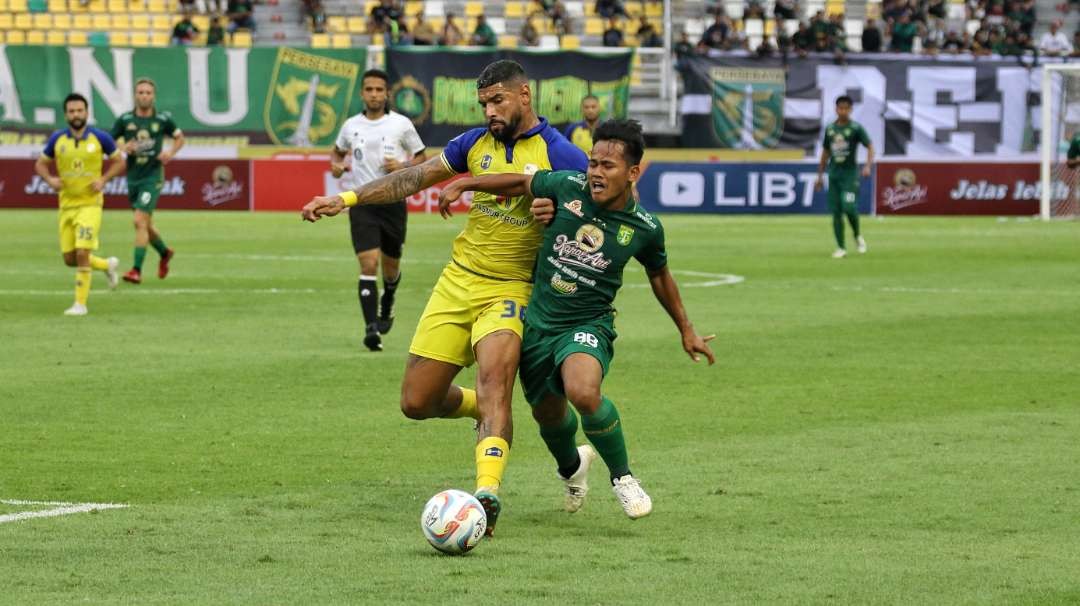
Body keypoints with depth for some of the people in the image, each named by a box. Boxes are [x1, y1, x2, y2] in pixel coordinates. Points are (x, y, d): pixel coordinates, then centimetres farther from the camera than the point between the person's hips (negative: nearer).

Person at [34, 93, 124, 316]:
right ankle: (107, 265, 35)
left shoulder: (100, 138, -5)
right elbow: (40, 164, 12)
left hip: (90, 203, -4)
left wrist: (103, 179, -10)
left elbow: (118, 162, 7)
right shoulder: (57, 139, 1)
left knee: (82, 253, -16)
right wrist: (49, 179, -9)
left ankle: (80, 303, -6)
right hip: (66, 205, 4)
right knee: (70, 259, 7)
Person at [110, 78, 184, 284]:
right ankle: (165, 253, 43)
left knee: (140, 221, -16)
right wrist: (123, 148, -15)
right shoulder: (124, 120, -1)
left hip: (153, 177, -4)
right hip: (133, 177, 4)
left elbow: (179, 137, 13)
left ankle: (137, 270, -13)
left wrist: (171, 152, -6)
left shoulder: (163, 119, -3)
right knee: (145, 225, 15)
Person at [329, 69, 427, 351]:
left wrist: (403, 166, -13)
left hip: (393, 201, 0)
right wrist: (336, 164, 1)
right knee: (368, 264, -15)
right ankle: (371, 328, -19)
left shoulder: (401, 124, -1)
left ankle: (387, 305, 47)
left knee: (390, 266, 14)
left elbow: (422, 158, 7)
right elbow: (337, 151, 24)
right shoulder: (351, 126, 4)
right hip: (361, 203, 0)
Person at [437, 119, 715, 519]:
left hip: (588, 325, -3)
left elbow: (659, 276, 11)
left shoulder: (645, 229, -9)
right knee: (548, 415, 17)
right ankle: (571, 467, 54)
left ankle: (622, 477, -10)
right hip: (538, 322, 3)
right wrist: (464, 185, 8)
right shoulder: (567, 187, -10)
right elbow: (522, 184, 9)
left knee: (583, 393, -34)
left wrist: (686, 330, 20)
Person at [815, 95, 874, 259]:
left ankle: (857, 236, 12)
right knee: (836, 212, 1)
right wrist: (820, 176, 18)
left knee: (849, 207, -16)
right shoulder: (830, 129, 11)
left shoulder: (856, 128, -3)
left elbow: (870, 147, -9)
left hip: (850, 173, -4)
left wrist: (868, 166, -25)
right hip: (833, 175, 4)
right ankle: (841, 248, 6)